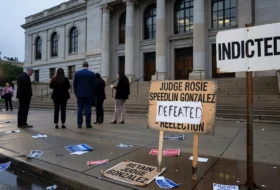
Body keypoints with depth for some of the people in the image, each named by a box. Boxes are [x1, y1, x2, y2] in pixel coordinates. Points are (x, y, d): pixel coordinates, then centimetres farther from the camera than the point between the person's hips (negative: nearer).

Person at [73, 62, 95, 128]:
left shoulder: (77, 73, 2)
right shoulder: (91, 73, -3)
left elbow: (74, 84, 4)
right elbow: (93, 84, -2)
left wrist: (76, 93, 13)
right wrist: (93, 93, 9)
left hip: (80, 94, 2)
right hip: (89, 94, -1)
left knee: (80, 109, 5)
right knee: (88, 109, 1)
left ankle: (79, 124, 7)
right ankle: (88, 124, 4)